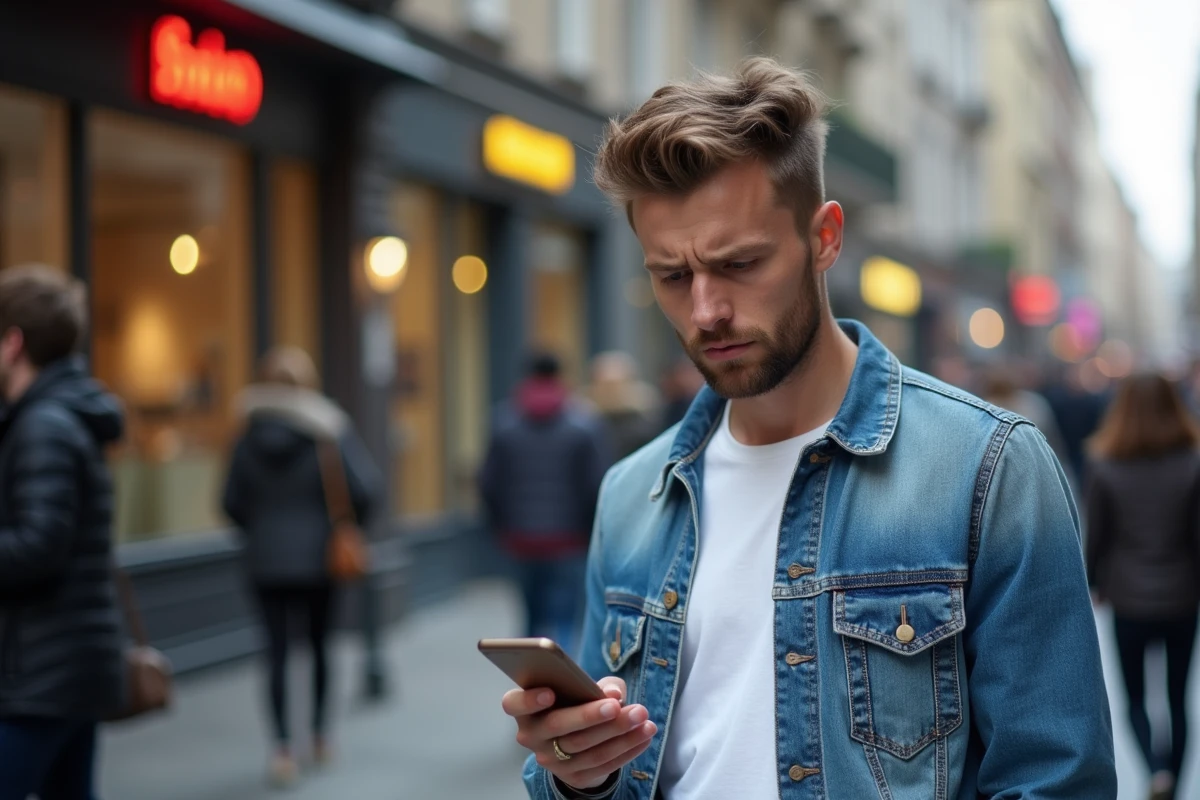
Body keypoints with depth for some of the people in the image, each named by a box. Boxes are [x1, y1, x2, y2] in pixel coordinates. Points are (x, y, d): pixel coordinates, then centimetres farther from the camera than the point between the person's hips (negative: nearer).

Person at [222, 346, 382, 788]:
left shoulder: (250, 437, -4)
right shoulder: (329, 430, -11)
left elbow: (232, 503, 0)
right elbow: (367, 488, -16)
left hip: (266, 561, 1)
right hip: (319, 556, 0)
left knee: (277, 652, 4)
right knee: (320, 644, 17)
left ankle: (284, 749, -3)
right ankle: (321, 738, 25)